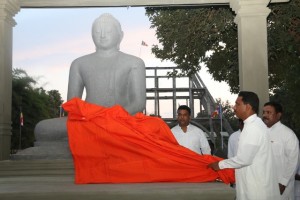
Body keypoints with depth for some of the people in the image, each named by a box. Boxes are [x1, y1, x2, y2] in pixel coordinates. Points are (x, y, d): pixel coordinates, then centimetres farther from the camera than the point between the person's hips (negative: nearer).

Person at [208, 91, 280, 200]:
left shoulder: (253, 127, -19)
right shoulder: (254, 125, 13)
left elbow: (244, 158, -21)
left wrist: (220, 165, -8)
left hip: (256, 188, -9)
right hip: (255, 185, 9)